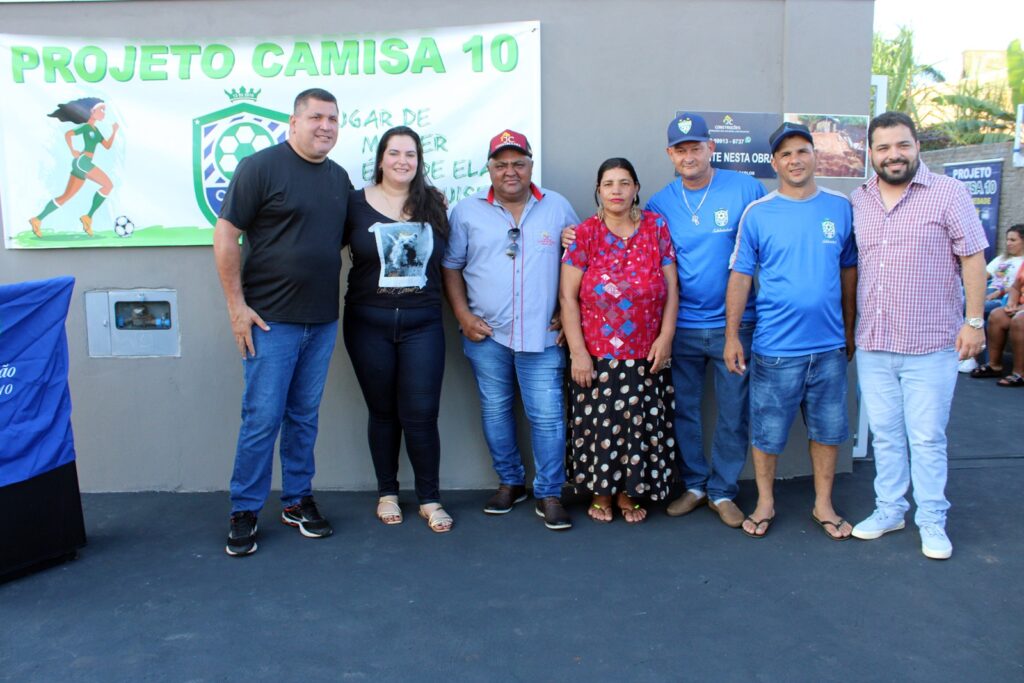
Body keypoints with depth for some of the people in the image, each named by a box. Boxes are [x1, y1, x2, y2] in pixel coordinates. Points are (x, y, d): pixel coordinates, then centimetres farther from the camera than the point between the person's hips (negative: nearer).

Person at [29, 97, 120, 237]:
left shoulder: (96, 130, 25)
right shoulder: (85, 126, -1)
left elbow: (107, 146, 21)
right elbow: (68, 134, -13)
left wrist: (114, 131, 12)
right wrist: (72, 152, -11)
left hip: (82, 165, 9)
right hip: (82, 161, -9)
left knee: (65, 197, 7)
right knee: (108, 184, -15)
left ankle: (37, 219, 9)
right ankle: (88, 217, -15)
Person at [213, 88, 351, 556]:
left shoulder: (339, 178, 12)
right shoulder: (261, 167, -7)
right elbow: (226, 236, -9)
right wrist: (237, 305, -12)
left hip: (322, 320, 6)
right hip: (270, 320, -5)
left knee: (304, 415, 13)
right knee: (263, 417, -2)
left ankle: (298, 500, 26)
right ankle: (244, 511, 14)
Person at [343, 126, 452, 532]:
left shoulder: (433, 205, 6)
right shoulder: (356, 203, 0)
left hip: (422, 323, 1)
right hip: (369, 323, 0)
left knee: (421, 414, 0)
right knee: (383, 412, 10)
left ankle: (429, 499, 15)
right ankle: (387, 493, 27)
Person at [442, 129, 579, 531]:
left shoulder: (557, 208, 5)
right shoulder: (467, 212, 4)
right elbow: (450, 267, 7)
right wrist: (462, 315, -3)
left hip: (542, 334, -1)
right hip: (486, 333, 1)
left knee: (547, 415, -2)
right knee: (495, 411, 11)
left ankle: (549, 494, 12)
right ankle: (510, 482, 29)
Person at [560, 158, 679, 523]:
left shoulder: (657, 227, 3)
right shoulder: (585, 233, -2)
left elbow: (671, 289, 4)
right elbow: (567, 297, -5)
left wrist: (665, 337, -4)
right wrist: (578, 352, -9)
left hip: (647, 355, 2)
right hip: (596, 354, -1)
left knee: (642, 423, 7)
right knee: (599, 424, 4)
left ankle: (629, 493, 27)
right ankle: (600, 492, 25)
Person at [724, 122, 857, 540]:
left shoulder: (841, 209, 4)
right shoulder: (757, 214, -3)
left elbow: (848, 271, 11)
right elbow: (740, 276, -3)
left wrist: (849, 329, 14)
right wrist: (731, 336, -6)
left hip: (829, 345, 3)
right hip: (775, 346, -2)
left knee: (828, 428, 12)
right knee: (766, 430, 7)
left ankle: (823, 505, 29)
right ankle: (765, 503, 26)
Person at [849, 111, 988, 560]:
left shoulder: (949, 194, -4)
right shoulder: (858, 201, 8)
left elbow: (973, 259, -5)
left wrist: (974, 321, -10)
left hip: (929, 346, -4)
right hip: (872, 344, 4)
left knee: (927, 439, 4)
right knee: (884, 435, 14)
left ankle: (932, 521, 20)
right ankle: (889, 509, 29)